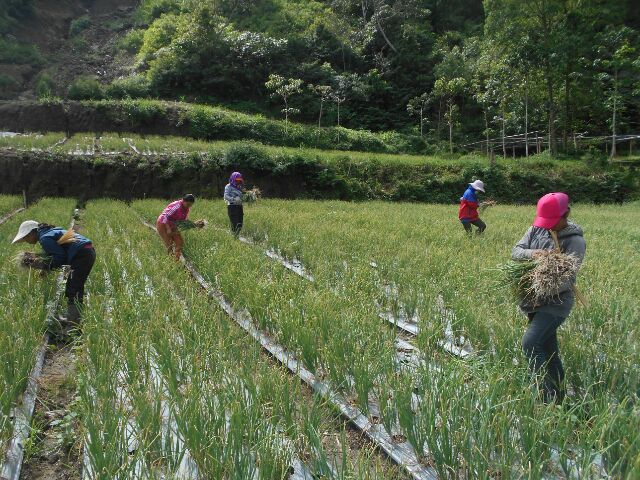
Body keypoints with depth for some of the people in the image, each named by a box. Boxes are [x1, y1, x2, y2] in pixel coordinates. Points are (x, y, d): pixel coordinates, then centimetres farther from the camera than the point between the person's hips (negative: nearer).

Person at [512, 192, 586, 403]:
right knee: (548, 351, 14)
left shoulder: (575, 240, -13)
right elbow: (516, 251, 0)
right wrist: (531, 253, -22)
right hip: (534, 299, 6)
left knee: (530, 343, -19)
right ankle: (558, 397, 27)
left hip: (556, 301, -6)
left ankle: (548, 396, -9)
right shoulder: (536, 229, 4)